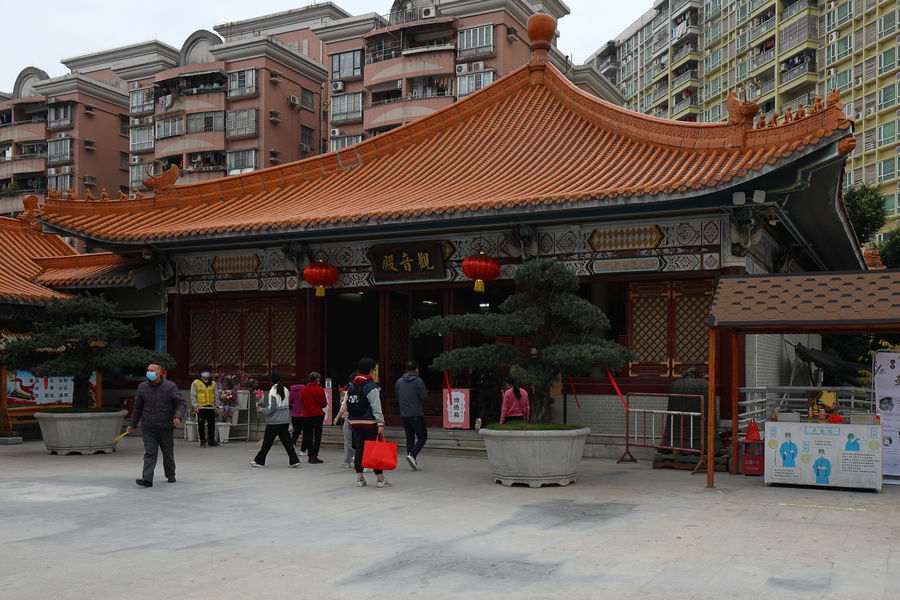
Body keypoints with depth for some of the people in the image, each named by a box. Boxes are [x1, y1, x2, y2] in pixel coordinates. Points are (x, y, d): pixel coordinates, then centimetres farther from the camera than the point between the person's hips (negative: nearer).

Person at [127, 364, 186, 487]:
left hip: (166, 427, -1)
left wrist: (178, 416, -22)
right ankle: (147, 479, -12)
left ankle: (170, 475, 29)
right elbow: (137, 408, 14)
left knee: (168, 453, 13)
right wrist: (132, 424, 14)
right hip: (148, 428, 1)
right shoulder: (142, 387, 6)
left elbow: (182, 403, -6)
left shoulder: (170, 386, -4)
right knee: (149, 453, -7)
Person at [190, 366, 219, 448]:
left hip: (211, 407, 3)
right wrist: (195, 406, -9)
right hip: (200, 408, -3)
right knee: (201, 424, 0)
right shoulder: (196, 383, 2)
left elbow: (216, 395, 16)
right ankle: (202, 441, 8)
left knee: (212, 424, 6)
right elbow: (193, 396, -2)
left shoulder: (213, 383, 13)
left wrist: (216, 406, 10)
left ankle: (212, 440, 16)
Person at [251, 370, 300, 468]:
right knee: (286, 440, 6)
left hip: (274, 421, -6)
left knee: (267, 442, 5)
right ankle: (294, 461, 0)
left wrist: (262, 410, -1)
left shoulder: (273, 391, -13)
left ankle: (259, 461, 15)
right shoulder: (285, 390, 6)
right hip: (285, 420, 6)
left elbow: (272, 408, -17)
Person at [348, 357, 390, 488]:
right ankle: (381, 479, 2)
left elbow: (347, 405, 12)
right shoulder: (371, 386, -12)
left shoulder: (352, 386, 10)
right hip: (370, 423, -6)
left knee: (359, 449, 8)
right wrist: (380, 424, -16)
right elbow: (376, 407, -16)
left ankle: (360, 479, 9)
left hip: (355, 422, 6)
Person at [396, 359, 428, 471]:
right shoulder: (418, 381, -9)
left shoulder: (399, 382, 7)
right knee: (422, 436, 6)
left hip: (404, 414, 5)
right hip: (416, 414, -5)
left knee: (410, 438, 11)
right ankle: (412, 455, -15)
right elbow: (424, 397, -13)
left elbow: (398, 397, 14)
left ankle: (412, 464, 9)